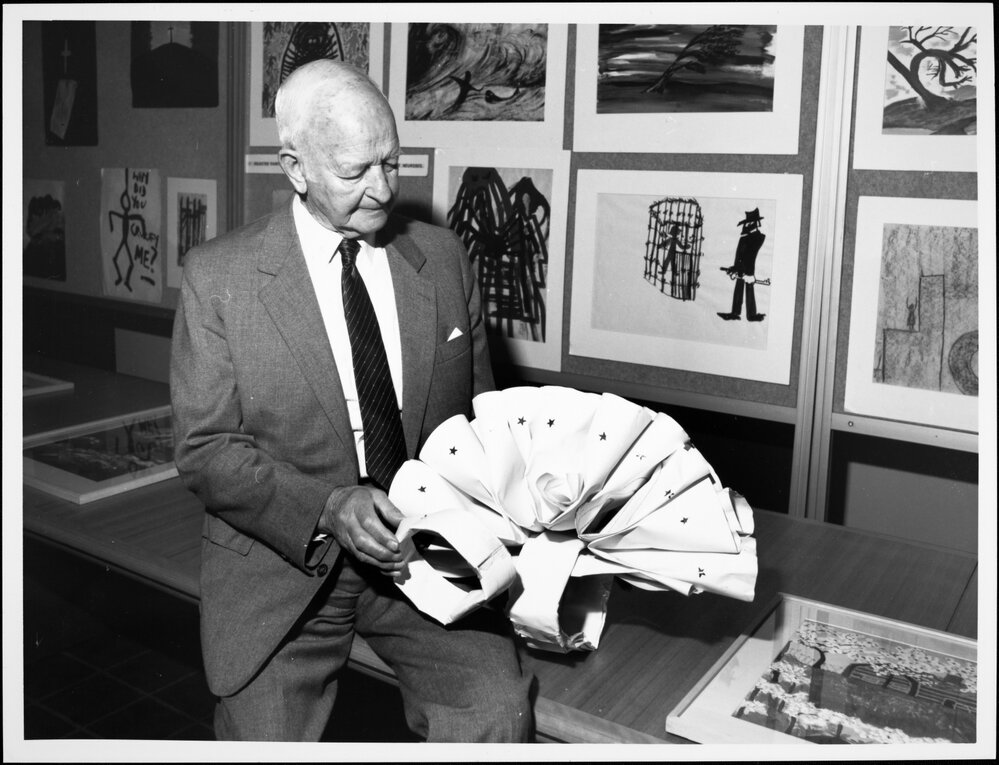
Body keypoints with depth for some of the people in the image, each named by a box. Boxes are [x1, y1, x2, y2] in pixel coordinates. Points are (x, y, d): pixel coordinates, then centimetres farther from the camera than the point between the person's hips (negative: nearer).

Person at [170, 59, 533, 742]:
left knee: (498, 710, -17)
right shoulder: (218, 276, -6)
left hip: (427, 555, 2)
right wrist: (327, 507, -22)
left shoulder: (443, 257, 3)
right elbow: (205, 449, -7)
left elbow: (479, 412, 9)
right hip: (284, 562, -1)